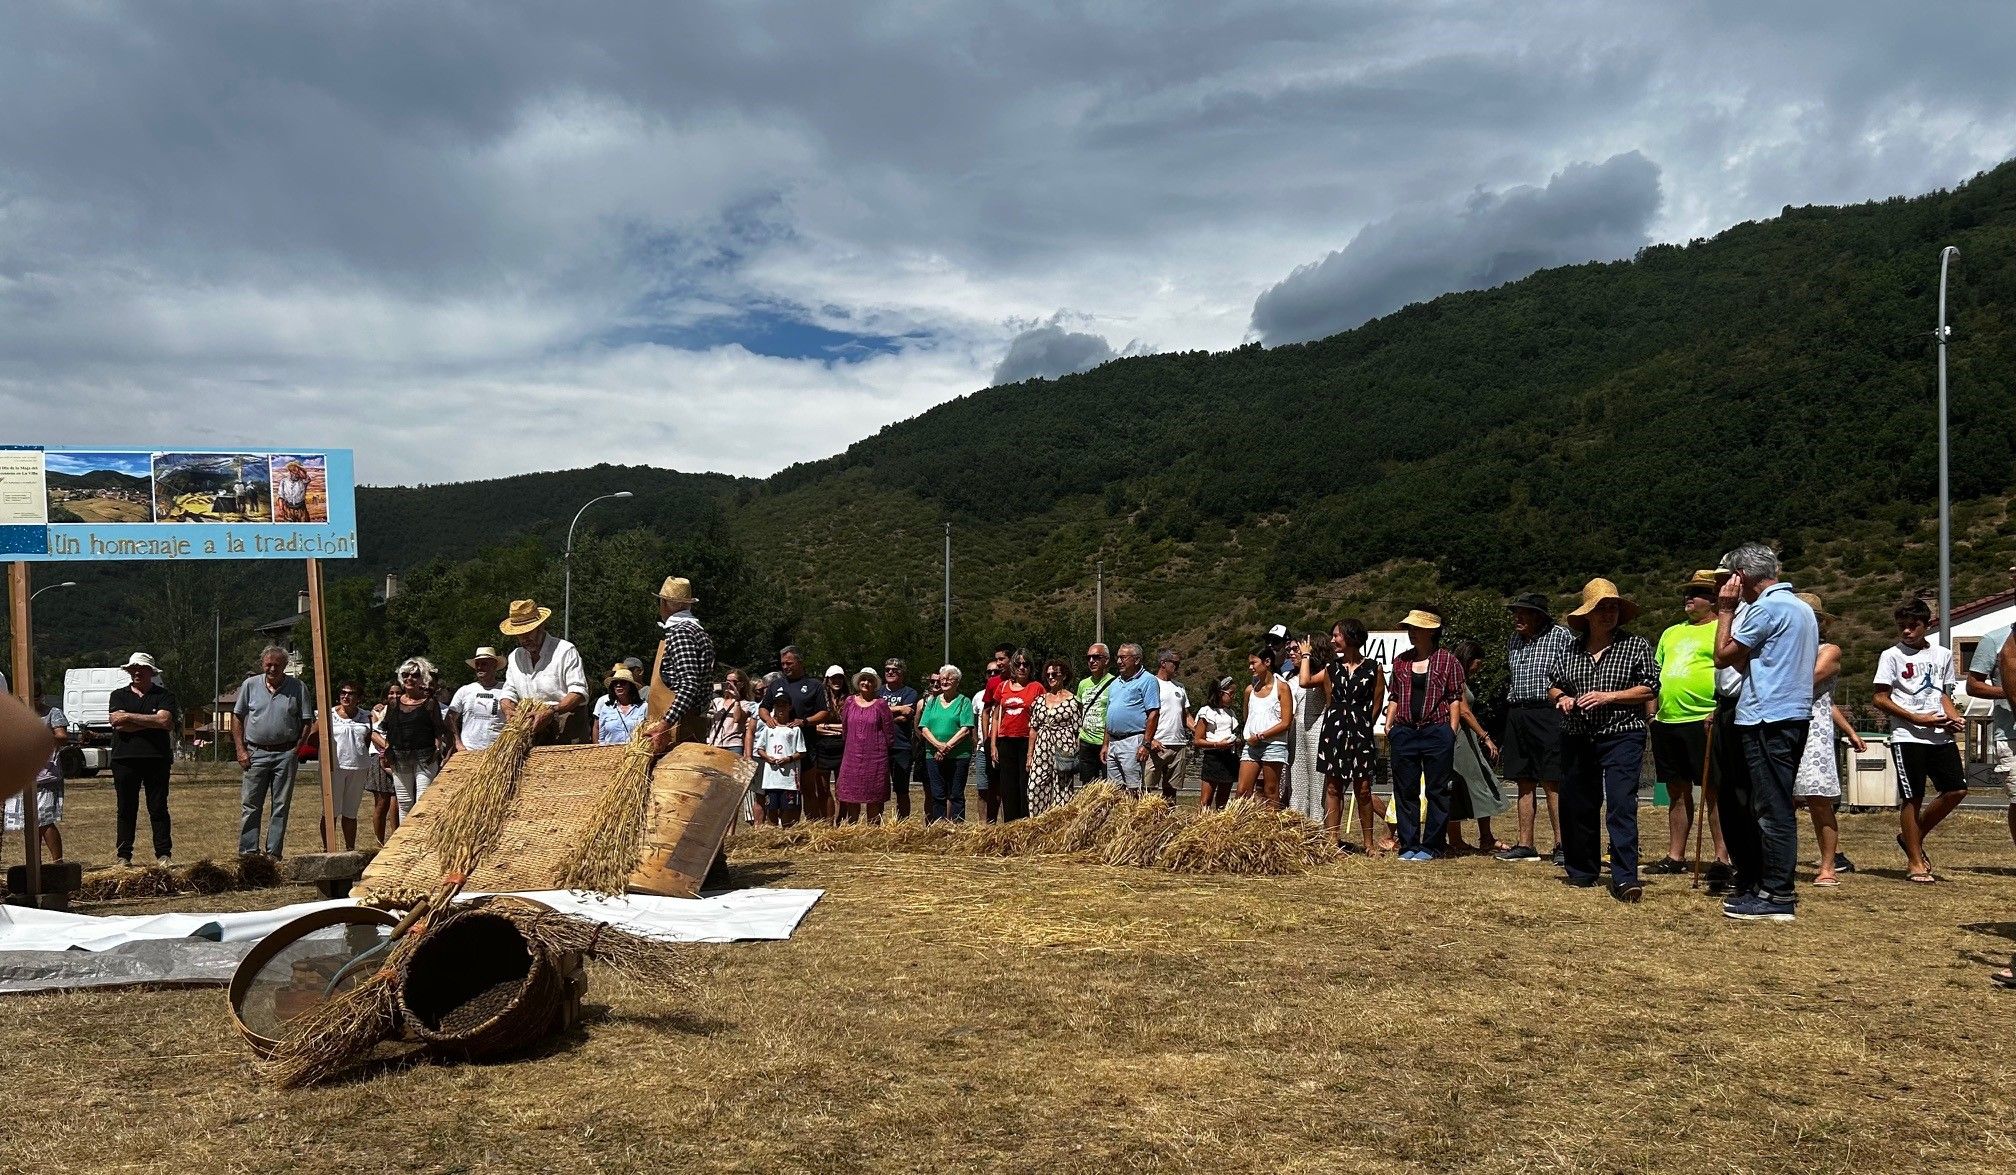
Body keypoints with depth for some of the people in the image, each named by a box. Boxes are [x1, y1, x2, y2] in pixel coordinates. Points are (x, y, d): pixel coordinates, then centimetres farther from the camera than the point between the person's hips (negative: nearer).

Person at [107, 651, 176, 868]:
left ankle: (164, 854, 4)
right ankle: (124, 856, 12)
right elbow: (118, 724, -6)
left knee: (158, 809, 1)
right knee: (126, 810, 6)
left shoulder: (164, 696, 8)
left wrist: (129, 716, -8)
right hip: (125, 760, 1)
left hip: (157, 759, -1)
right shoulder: (118, 695, 12)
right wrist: (153, 723, -7)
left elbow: (165, 721, -11)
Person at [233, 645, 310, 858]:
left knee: (281, 807, 4)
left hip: (285, 754, 0)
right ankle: (248, 853, 6)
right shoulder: (250, 685, 4)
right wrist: (241, 750, 1)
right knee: (250, 806, 1)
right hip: (255, 753, 0)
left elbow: (307, 723, 5)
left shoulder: (298, 688, 2)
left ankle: (273, 854, 10)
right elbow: (238, 718, 9)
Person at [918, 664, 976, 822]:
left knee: (956, 795, 0)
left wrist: (947, 747, -14)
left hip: (958, 755, -3)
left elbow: (966, 729, -7)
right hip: (933, 755, 3)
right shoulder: (932, 702, 14)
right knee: (937, 795, 4)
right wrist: (938, 745, -11)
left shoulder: (964, 701, 3)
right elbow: (924, 728, 5)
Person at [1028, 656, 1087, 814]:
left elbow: (1076, 731, -3)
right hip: (1041, 751, 4)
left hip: (1063, 750, -4)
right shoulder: (1040, 700, 13)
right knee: (1037, 790, 0)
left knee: (1062, 792, -4)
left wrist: (1074, 756, -9)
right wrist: (1030, 755, 10)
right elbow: (1033, 729, 14)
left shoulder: (1073, 701, -1)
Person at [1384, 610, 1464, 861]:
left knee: (1437, 790, 2)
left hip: (1437, 731, -4)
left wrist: (1452, 730, -6)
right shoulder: (1401, 661, 12)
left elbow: (1455, 698, 1)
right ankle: (1409, 845, 11)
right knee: (1405, 790, 4)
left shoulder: (1447, 660, 1)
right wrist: (1388, 725, 5)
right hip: (1404, 732, 4)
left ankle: (1430, 846, 9)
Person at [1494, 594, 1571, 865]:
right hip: (1516, 715, 7)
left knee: (1552, 783, -8)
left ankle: (1562, 845, -3)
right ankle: (1526, 845, 13)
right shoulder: (1513, 641, 17)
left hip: (1548, 714, -6)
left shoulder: (1561, 636, -3)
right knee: (1524, 784, 9)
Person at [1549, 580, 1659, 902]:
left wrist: (1608, 696, -14)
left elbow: (1650, 688, -5)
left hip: (1622, 735, -4)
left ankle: (1624, 878, -15)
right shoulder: (1572, 648, 10)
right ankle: (1583, 871, 25)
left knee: (1621, 804, -15)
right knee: (1576, 806, 9)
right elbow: (1555, 686, 19)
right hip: (1577, 740, 4)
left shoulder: (1636, 645, 0)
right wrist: (1561, 698, -4)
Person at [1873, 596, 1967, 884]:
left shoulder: (1943, 654, 14)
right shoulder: (1892, 656, -1)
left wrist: (1955, 718, 0)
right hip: (1908, 737, -5)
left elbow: (1945, 694, 20)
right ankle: (1916, 863, 6)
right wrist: (1918, 719, -13)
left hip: (1941, 736, 5)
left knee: (1956, 790, 0)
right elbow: (1880, 699, -5)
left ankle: (1913, 838, 20)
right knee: (1913, 797, -2)